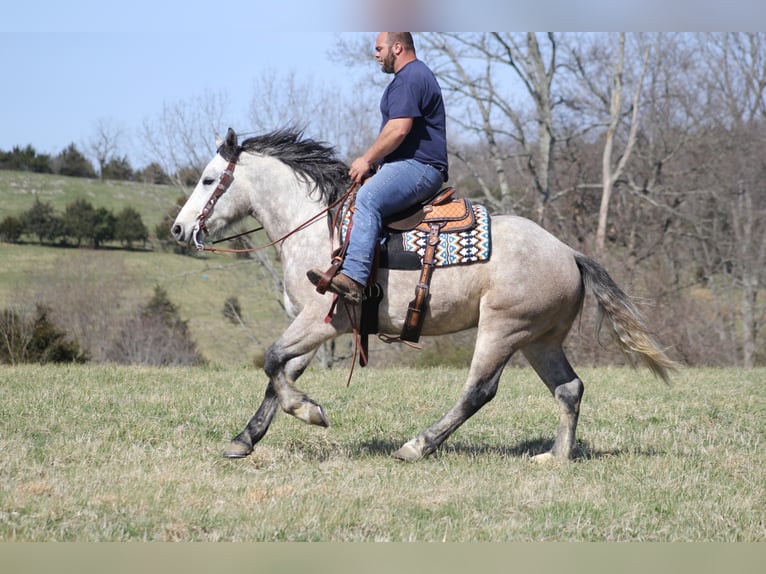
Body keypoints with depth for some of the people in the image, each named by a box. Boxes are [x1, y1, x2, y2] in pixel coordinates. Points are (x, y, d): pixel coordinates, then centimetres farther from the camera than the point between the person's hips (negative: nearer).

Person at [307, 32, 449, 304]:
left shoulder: (408, 79, -11)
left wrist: (368, 160, -13)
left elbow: (399, 129, -22)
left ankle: (352, 278, -50)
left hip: (418, 167, -12)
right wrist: (372, 161, 20)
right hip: (409, 164, 12)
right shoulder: (415, 75, 26)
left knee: (367, 198, -34)